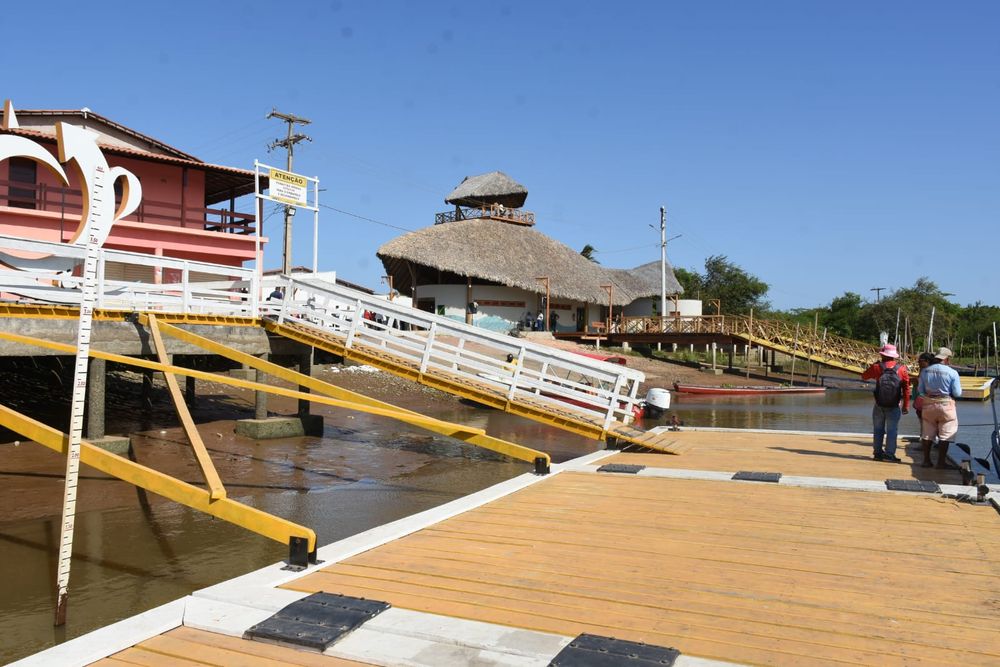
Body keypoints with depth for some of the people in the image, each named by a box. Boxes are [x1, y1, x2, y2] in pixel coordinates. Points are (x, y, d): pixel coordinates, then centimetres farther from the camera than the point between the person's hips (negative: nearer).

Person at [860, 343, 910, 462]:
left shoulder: (877, 367, -7)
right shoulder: (902, 369, -5)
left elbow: (864, 376, 8)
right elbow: (906, 388, -4)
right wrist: (906, 405, 3)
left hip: (879, 406, 1)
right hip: (894, 407, -1)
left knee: (878, 430, 12)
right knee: (891, 430, 5)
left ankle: (877, 453, 15)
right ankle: (889, 454, 2)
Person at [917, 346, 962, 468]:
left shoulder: (925, 371, -2)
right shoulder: (952, 373, -11)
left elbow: (920, 390, 4)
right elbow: (957, 393, -7)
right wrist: (953, 388, 12)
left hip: (928, 405, 3)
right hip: (945, 406, -3)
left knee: (927, 434, 12)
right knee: (944, 435, 7)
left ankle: (926, 460, 16)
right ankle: (941, 461, 8)